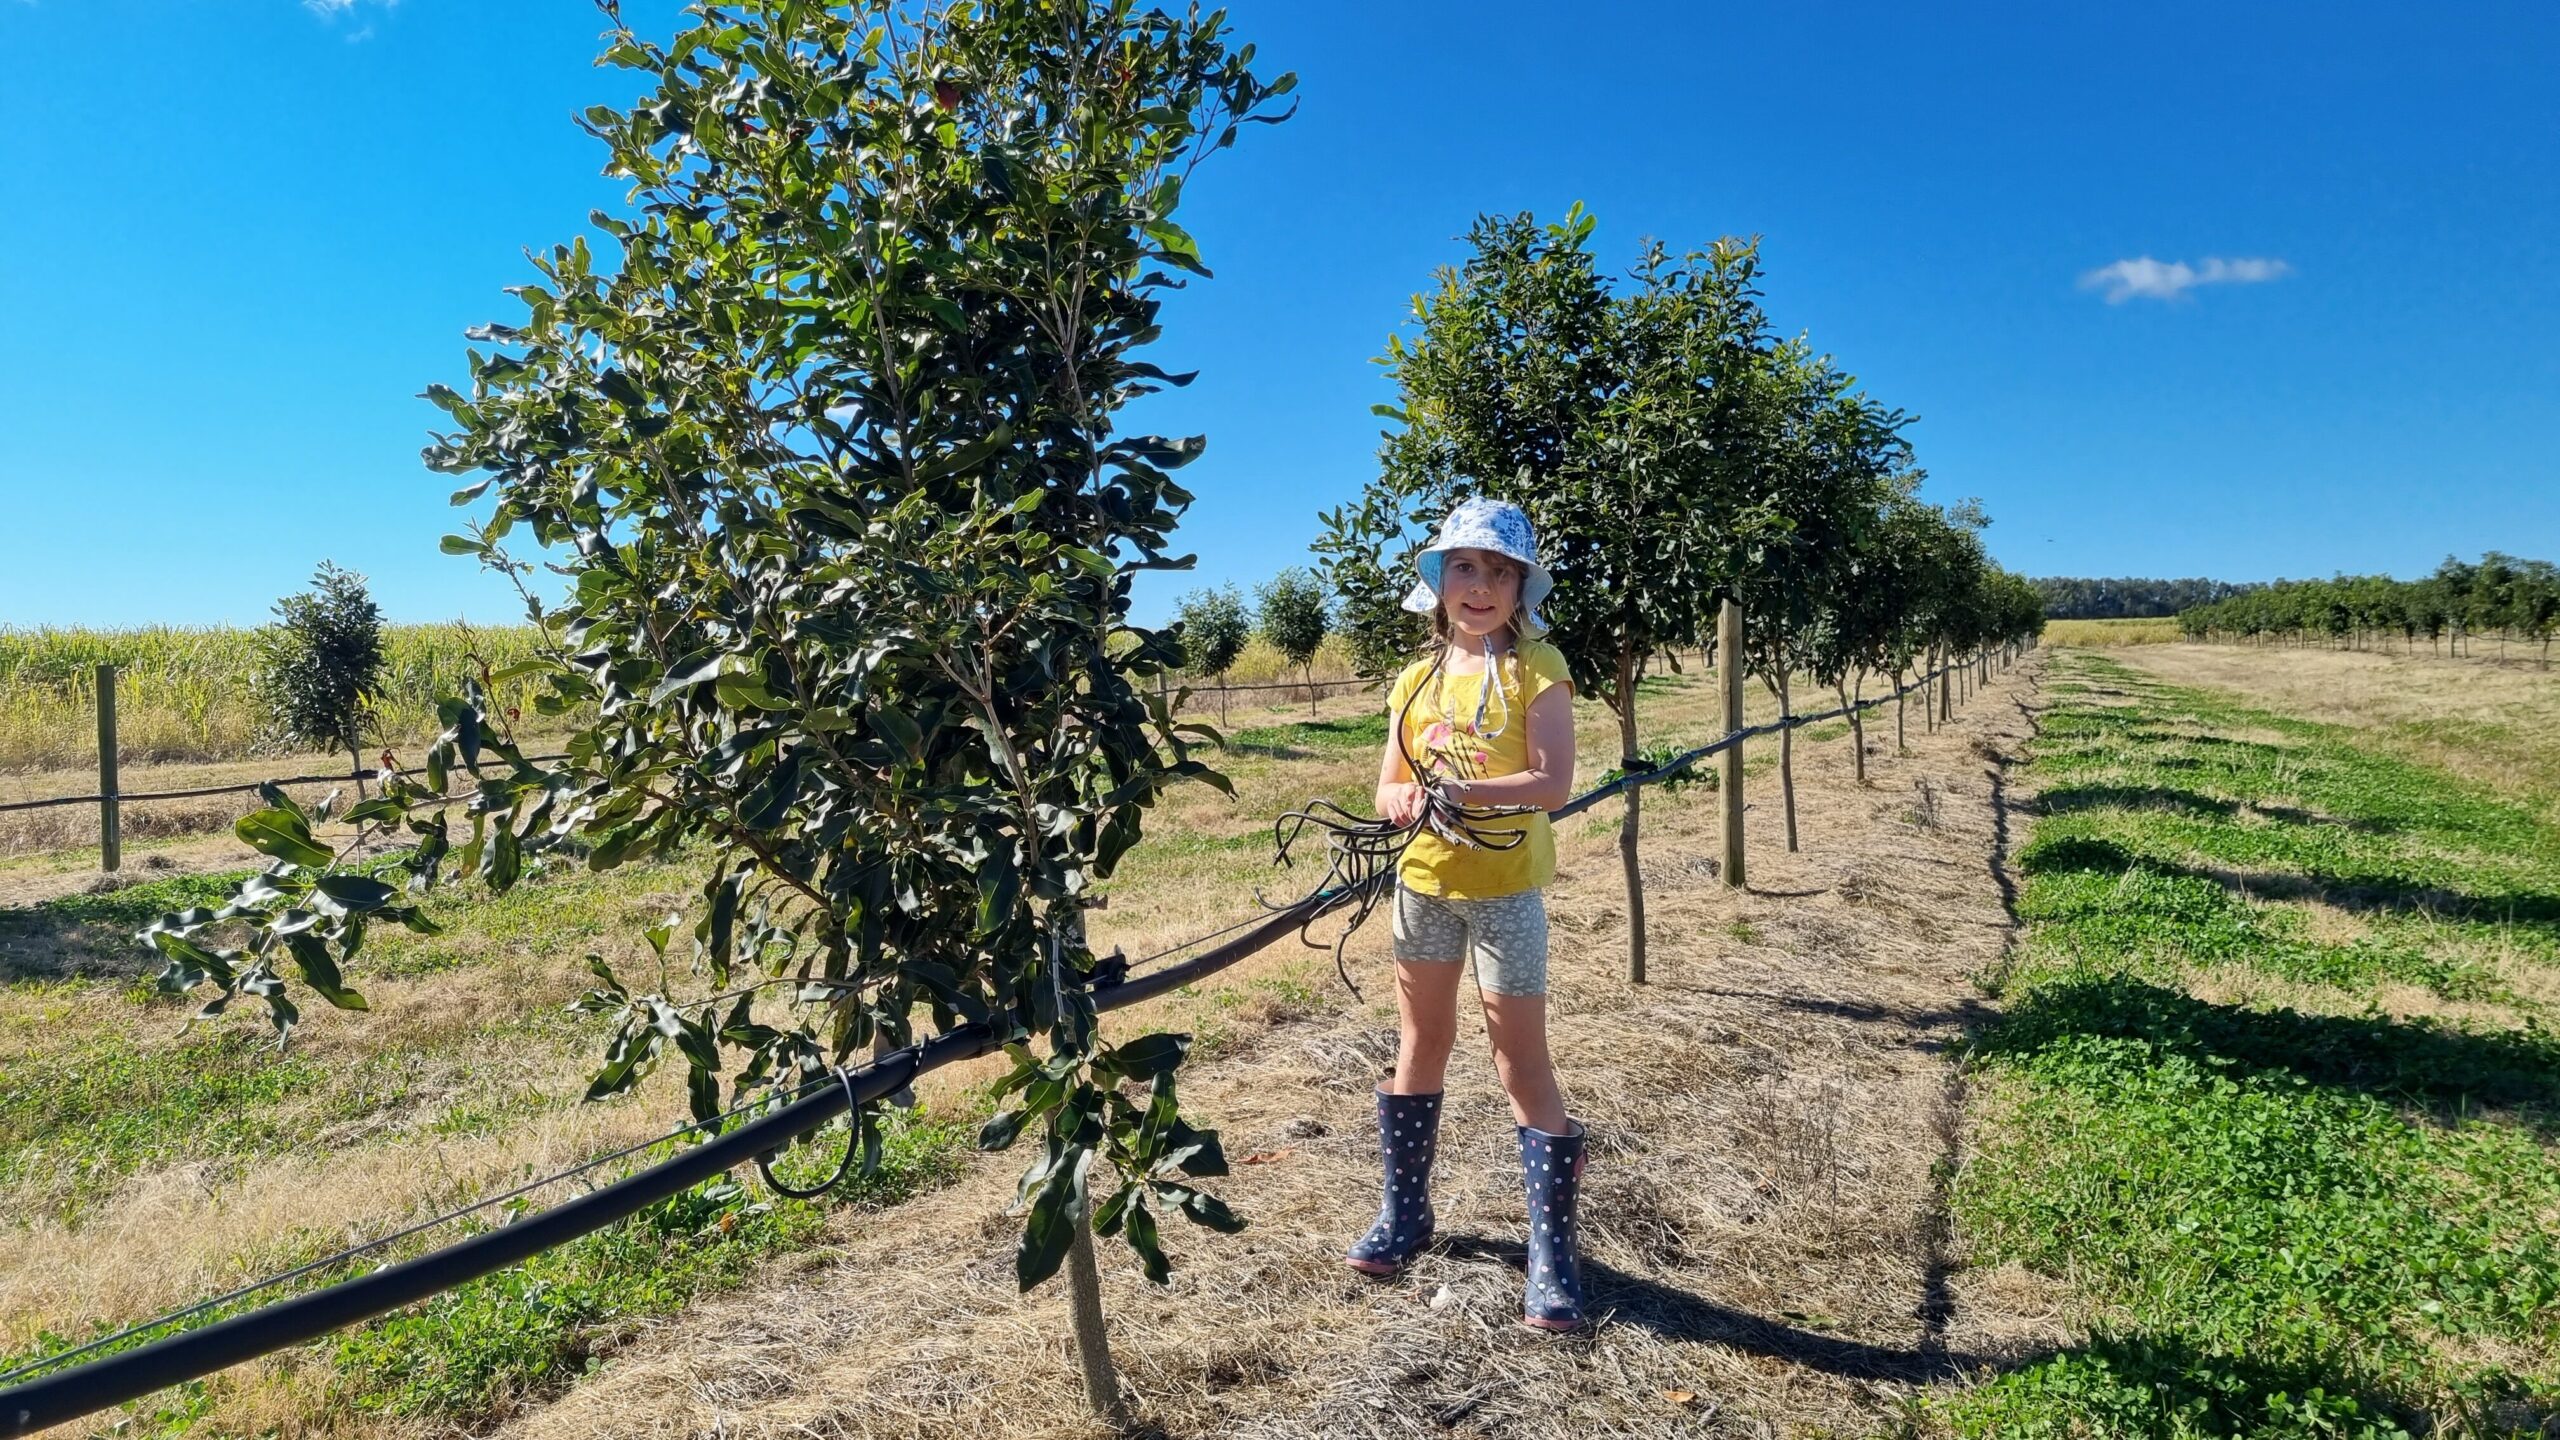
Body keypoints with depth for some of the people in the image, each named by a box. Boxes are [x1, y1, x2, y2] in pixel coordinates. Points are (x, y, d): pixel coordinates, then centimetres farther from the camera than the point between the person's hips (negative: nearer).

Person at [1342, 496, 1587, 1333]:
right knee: (1421, 1046, 15)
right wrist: (1401, 799, -17)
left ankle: (1552, 1251, 9)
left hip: (1505, 888, -5)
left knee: (1521, 1061, -2)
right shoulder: (1418, 680, 6)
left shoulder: (1536, 669, -8)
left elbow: (1553, 782, -18)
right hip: (1424, 881, 5)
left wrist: (1459, 789, -29)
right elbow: (1388, 785, 6)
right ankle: (1405, 1212, 29)